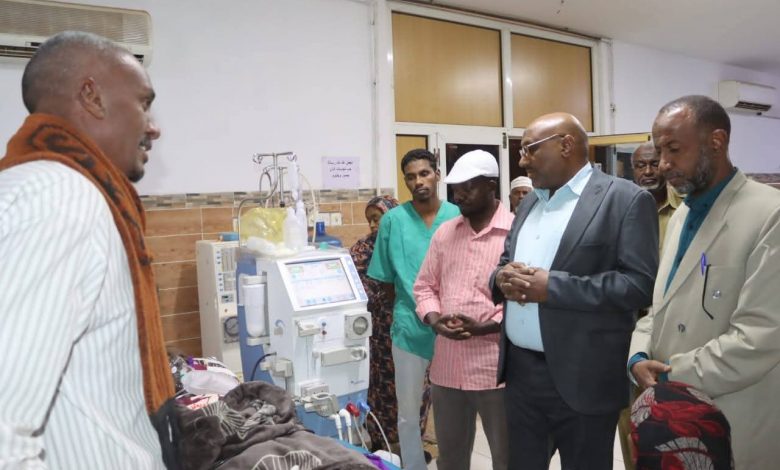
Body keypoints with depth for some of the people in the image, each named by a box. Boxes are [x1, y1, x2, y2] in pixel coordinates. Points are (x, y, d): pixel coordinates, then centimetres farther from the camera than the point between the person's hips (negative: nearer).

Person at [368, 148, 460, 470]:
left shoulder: (458, 216, -3)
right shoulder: (393, 220, -4)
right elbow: (386, 279, 3)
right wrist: (412, 303, 1)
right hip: (410, 327, 0)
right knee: (409, 412, 13)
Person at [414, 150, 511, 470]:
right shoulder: (444, 233, 11)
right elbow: (425, 286, 13)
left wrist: (484, 327, -19)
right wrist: (434, 320, -5)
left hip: (497, 368, -5)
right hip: (447, 366, 5)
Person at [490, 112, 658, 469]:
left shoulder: (626, 199, -9)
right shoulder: (529, 202, 13)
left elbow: (641, 283, -17)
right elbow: (504, 264, 17)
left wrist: (552, 287, -22)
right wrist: (502, 277, -7)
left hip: (581, 378, -6)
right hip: (520, 369, 6)